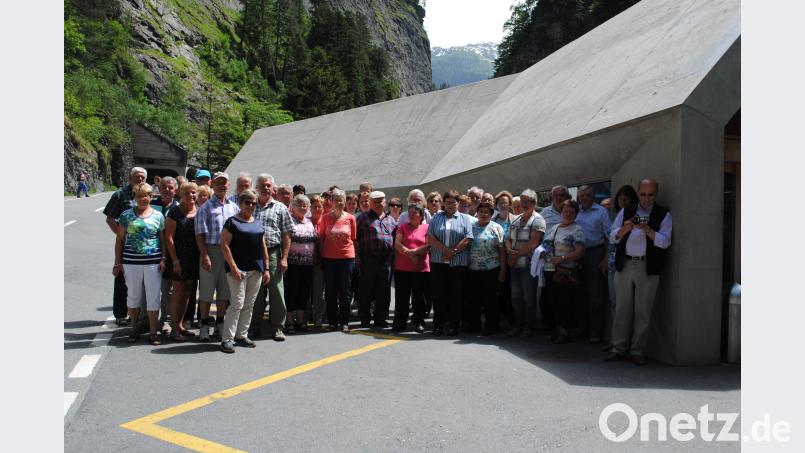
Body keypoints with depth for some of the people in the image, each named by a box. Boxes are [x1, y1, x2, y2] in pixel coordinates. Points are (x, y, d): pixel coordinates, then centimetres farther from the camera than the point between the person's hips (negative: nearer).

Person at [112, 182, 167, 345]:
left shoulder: (158, 216, 4)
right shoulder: (126, 215, 4)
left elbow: (163, 240, 7)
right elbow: (119, 240, 6)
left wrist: (163, 259, -4)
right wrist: (117, 262, 3)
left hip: (153, 262, 0)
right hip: (131, 261, 1)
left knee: (153, 297, 3)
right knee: (133, 295, 11)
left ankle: (153, 332, 12)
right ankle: (135, 329, 26)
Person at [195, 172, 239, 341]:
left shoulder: (234, 207, 12)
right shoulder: (206, 207, 0)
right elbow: (200, 234, -5)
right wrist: (205, 255, -14)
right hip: (211, 250, -4)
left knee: (225, 290, 10)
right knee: (206, 289, 1)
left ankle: (220, 324, 21)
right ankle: (205, 325, 10)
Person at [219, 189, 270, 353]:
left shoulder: (258, 224, 15)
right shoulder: (232, 222, -3)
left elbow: (263, 247, 18)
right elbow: (224, 245, -10)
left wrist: (266, 269, 12)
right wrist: (233, 267, -16)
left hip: (256, 270, 6)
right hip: (238, 269, -6)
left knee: (249, 305, 9)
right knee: (237, 303, -9)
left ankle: (242, 336, 20)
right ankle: (227, 339, -2)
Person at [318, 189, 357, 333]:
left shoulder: (350, 218, 3)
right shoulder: (325, 218, 2)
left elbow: (353, 239, 7)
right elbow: (321, 238, 7)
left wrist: (354, 256, 4)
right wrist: (321, 256, 2)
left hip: (347, 257, 0)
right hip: (329, 258, 1)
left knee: (345, 291, 3)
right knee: (330, 291, 6)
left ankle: (344, 322, 10)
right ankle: (332, 321, 16)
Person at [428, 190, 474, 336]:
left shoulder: (465, 219, 8)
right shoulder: (436, 218, 13)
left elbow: (468, 239, -4)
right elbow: (430, 238, 1)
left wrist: (453, 252, -11)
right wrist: (446, 250, -10)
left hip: (458, 264, -1)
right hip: (438, 263, 2)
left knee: (456, 295, 2)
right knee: (439, 294, 3)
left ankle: (453, 325, 10)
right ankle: (438, 325, 11)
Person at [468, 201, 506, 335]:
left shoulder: (496, 228, 0)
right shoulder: (471, 227, 10)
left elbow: (502, 250, -3)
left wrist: (503, 270, -7)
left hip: (491, 269, -3)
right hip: (473, 270, 4)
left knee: (490, 298, 2)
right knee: (474, 298, 10)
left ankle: (491, 325, 14)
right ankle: (474, 324, 24)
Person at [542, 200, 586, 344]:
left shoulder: (577, 230, -5)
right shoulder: (554, 228, 17)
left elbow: (580, 251, -14)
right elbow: (545, 244, 24)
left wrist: (562, 259, -20)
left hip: (566, 273, -7)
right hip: (550, 271, 7)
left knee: (566, 302, -1)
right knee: (555, 301, 11)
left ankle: (565, 331, 10)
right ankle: (559, 329, 22)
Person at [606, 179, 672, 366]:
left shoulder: (663, 215, 6)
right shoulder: (626, 212, 13)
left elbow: (665, 242, -5)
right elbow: (613, 236, 7)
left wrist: (647, 230, -20)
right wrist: (625, 229, -13)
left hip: (648, 268, -2)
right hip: (624, 265, 2)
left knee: (643, 311, 1)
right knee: (622, 308, 5)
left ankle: (638, 351, 9)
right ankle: (619, 348, 12)